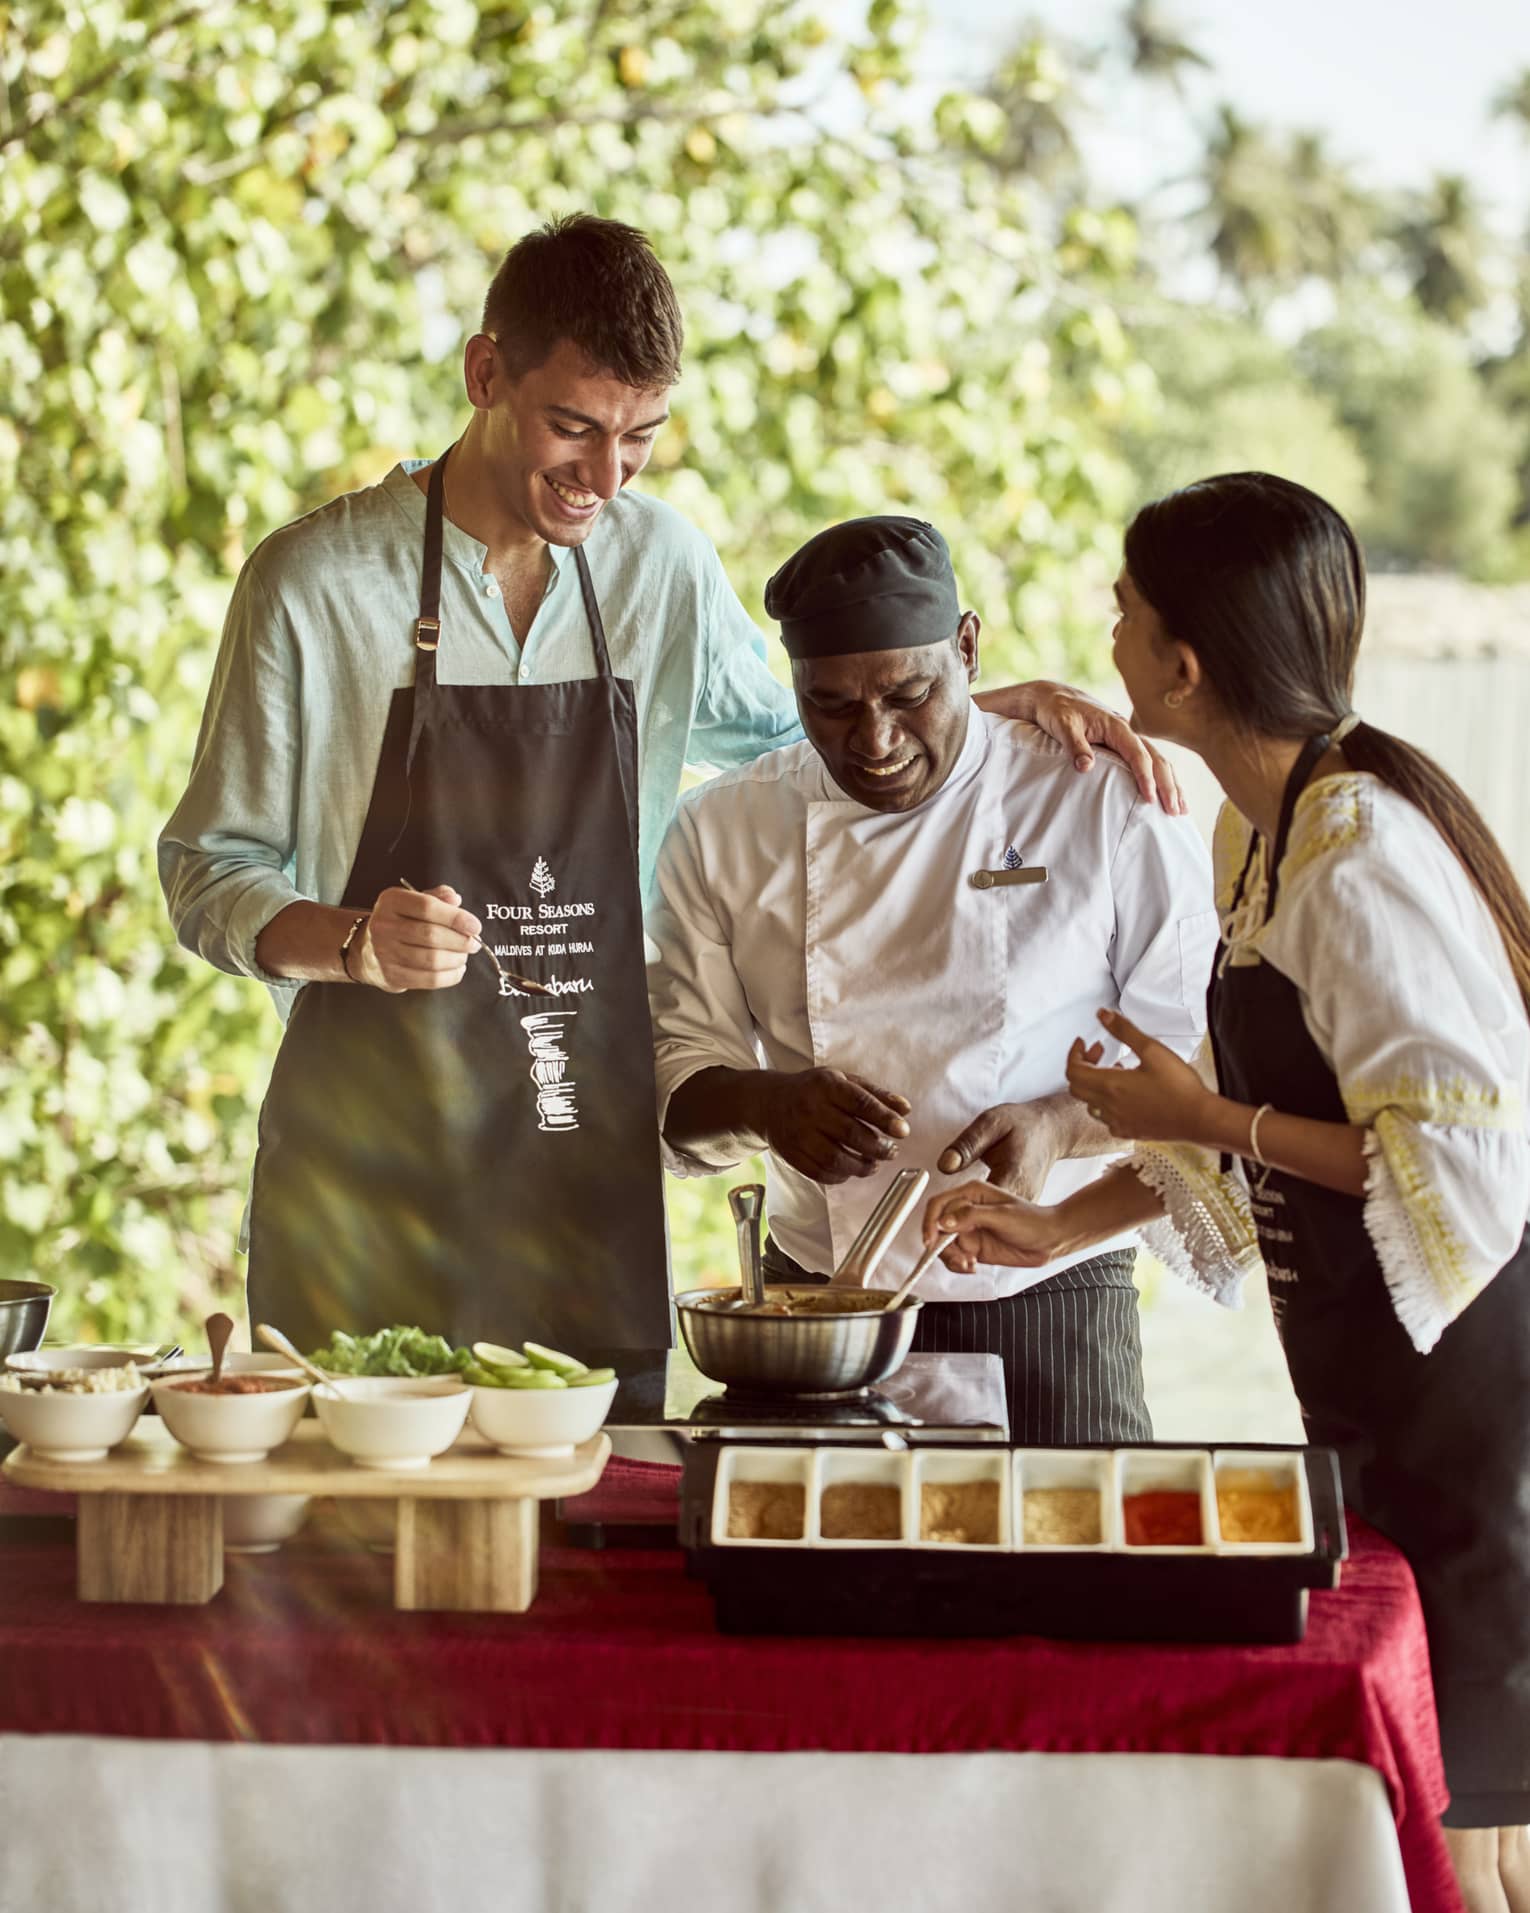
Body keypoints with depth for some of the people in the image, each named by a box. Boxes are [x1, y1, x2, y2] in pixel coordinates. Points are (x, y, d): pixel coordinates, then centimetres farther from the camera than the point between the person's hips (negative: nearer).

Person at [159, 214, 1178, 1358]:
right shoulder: (313, 583, -5)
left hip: (589, 1160, 3)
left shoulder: (665, 565, 7)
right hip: (369, 1163, -3)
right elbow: (206, 876, -1)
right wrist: (355, 945, -20)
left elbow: (790, 744, 24)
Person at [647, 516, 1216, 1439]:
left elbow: (1201, 1063, -3)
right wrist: (769, 1104, -17)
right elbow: (680, 1092, 5)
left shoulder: (1107, 805, -5)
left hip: (1051, 1300, -2)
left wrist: (1063, 1125, -21)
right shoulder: (723, 833, 3)